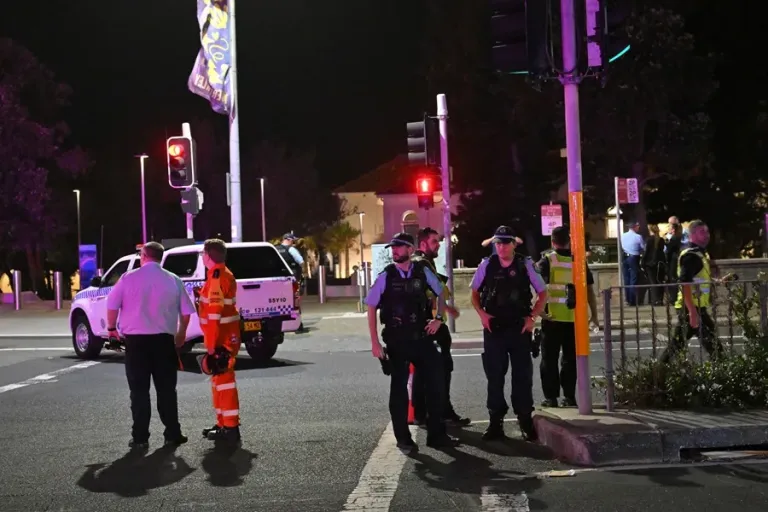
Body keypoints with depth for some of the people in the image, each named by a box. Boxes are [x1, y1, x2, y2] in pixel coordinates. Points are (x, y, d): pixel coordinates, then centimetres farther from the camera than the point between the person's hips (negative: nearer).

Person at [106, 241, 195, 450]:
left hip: (136, 339, -2)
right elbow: (186, 311, 6)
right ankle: (172, 434, 10)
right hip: (164, 340, 2)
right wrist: (181, 333, 21)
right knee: (166, 389, 9)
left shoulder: (129, 278, -2)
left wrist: (111, 328, 14)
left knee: (139, 390, 3)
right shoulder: (173, 280, 3)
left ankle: (140, 437, 3)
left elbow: (112, 305, -2)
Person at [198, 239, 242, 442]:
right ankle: (224, 423, 25)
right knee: (220, 379, 17)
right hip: (227, 335, 11)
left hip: (222, 338, -11)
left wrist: (211, 343, -23)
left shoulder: (216, 277, -17)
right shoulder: (224, 274, 16)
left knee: (224, 380, -8)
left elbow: (214, 313, -23)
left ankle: (231, 427, -7)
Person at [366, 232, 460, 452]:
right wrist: (375, 342, -6)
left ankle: (436, 434, 16)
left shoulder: (423, 271, -1)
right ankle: (403, 438, 17)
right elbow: (371, 308, -1)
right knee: (399, 387, 5)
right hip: (397, 340, -2)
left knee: (435, 381, 2)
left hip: (422, 337, 2)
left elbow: (440, 293, 16)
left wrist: (438, 318, 2)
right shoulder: (385, 276, -5)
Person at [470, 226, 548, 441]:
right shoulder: (486, 265, 0)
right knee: (494, 375, 5)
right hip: (494, 328, 1)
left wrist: (532, 317, -4)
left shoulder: (525, 265, -2)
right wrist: (482, 314, -2)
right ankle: (496, 422, 13)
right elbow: (475, 292, 12)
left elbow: (542, 293, 6)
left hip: (519, 328, -1)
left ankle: (526, 421, 13)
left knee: (523, 374, 4)